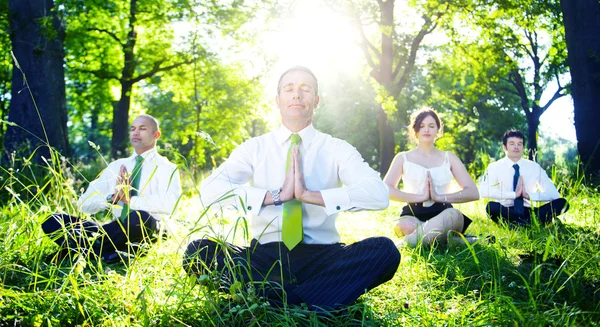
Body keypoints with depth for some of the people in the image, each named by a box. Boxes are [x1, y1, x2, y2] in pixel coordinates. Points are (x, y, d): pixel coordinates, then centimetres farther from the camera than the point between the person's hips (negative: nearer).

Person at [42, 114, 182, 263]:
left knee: (139, 217, -40)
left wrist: (130, 200, -18)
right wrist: (112, 198, -9)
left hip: (147, 232, -4)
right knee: (53, 221, -10)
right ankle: (109, 253, -23)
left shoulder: (166, 167, 4)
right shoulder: (116, 166, 18)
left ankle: (90, 248, -19)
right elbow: (84, 203, 10)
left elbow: (169, 203, -18)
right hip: (117, 231, 5)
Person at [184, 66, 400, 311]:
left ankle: (281, 303, -26)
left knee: (385, 250, -27)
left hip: (322, 257, 0)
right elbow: (210, 189, -11)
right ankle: (306, 304, -25)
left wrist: (310, 195, -20)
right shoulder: (254, 148, 7)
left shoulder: (337, 149, 6)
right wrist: (275, 196, -18)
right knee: (199, 250, -25)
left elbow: (379, 194, -12)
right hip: (266, 256, 1)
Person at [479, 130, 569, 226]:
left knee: (561, 203, -20)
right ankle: (530, 223, -25)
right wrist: (514, 194, -23)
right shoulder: (495, 167, 0)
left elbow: (553, 193, -3)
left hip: (529, 212, 3)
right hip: (506, 213, -2)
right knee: (491, 206, -36)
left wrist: (529, 195, -18)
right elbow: (484, 191, -20)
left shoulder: (534, 167, 7)